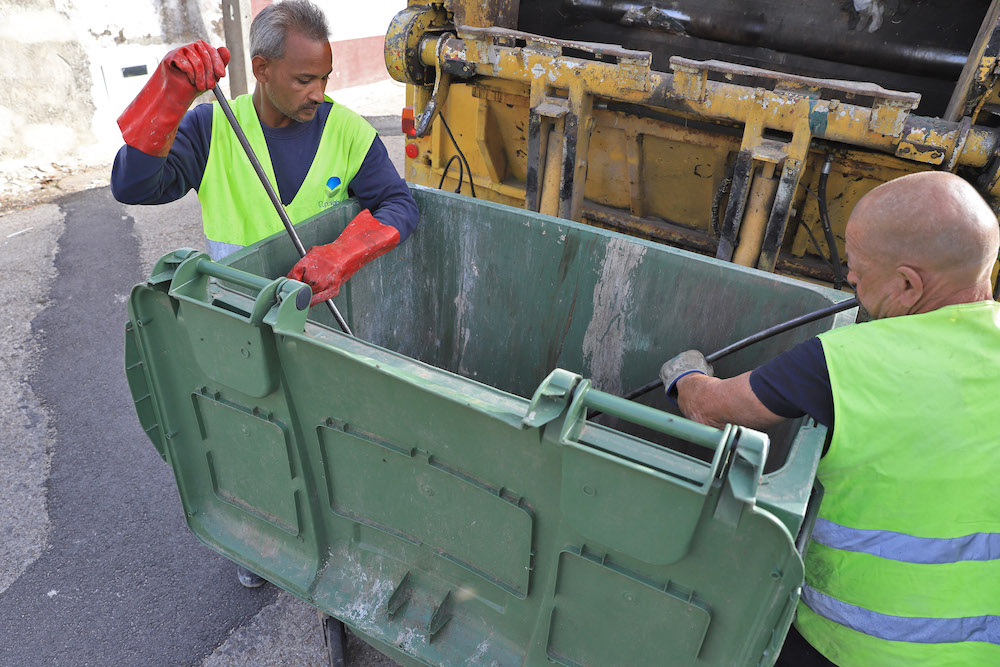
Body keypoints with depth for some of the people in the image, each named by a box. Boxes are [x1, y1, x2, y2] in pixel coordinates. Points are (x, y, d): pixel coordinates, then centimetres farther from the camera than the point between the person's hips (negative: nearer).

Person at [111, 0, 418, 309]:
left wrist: (339, 257, -25)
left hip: (325, 303, 0)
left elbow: (401, 204, -6)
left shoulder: (346, 129, -2)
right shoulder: (211, 127, -3)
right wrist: (171, 92, -23)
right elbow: (131, 188, -12)